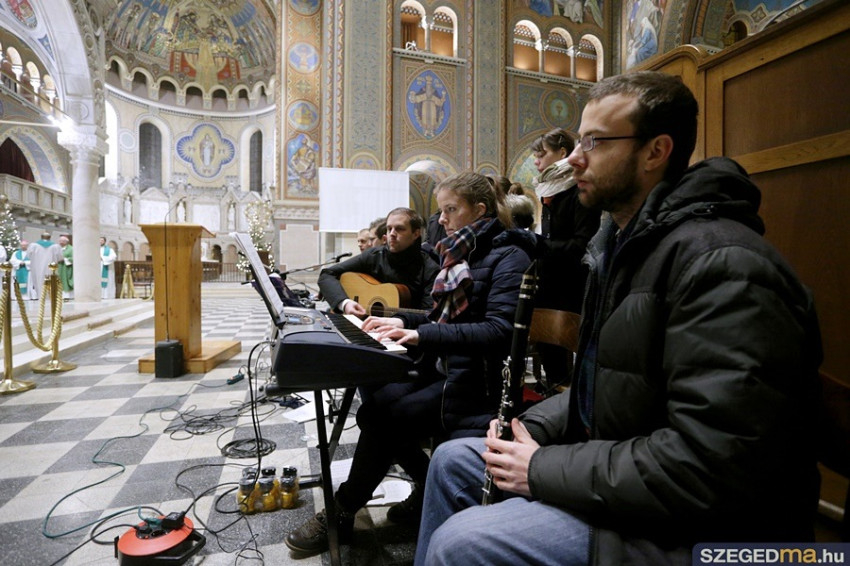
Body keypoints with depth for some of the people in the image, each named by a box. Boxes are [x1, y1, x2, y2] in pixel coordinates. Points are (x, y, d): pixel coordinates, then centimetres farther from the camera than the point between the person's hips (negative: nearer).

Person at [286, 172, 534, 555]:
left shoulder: (508, 256, -10)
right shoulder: (459, 253, 15)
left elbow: (499, 329, -23)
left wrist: (422, 333, -29)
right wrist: (401, 321, 1)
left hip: (477, 380, -8)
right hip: (444, 367, 8)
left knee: (380, 417, -18)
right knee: (374, 401, -13)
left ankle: (342, 514, 7)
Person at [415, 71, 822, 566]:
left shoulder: (723, 263, -24)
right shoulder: (619, 241, 9)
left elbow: (712, 466, -29)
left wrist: (545, 470, -21)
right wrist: (533, 427, -1)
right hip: (616, 462, 9)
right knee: (454, 460, 11)